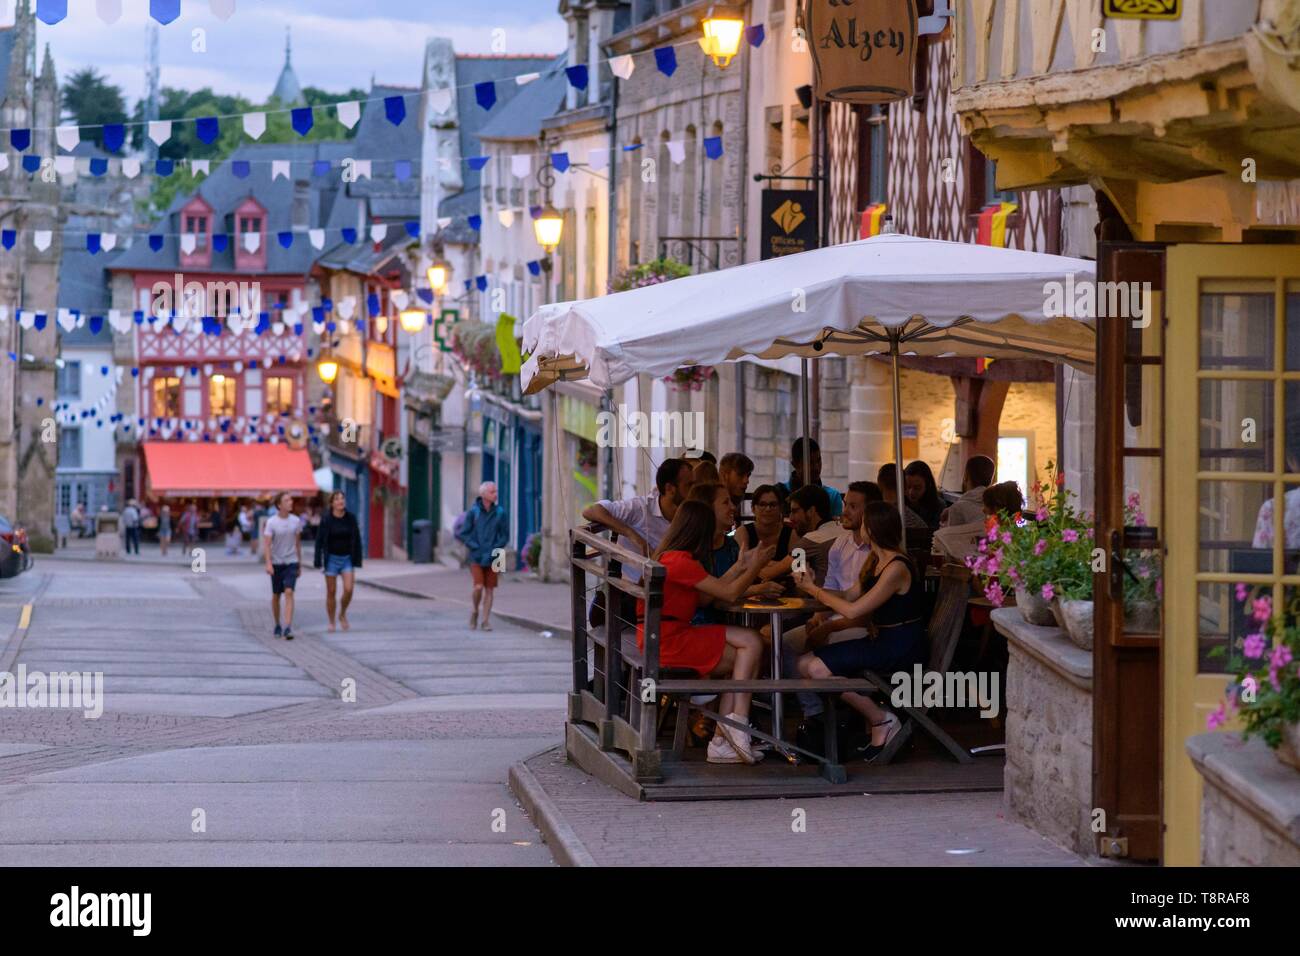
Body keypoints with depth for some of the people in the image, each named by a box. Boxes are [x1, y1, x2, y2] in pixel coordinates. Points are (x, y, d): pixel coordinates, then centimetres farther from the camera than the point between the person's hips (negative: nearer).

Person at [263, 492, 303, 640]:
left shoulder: (296, 521, 1)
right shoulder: (271, 522, -9)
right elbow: (266, 544, -14)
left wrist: (299, 562, 16)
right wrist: (268, 564, -25)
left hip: (291, 562, 1)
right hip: (276, 563, -1)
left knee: (289, 593, -14)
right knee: (276, 595, 10)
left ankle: (288, 628, -21)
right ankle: (277, 625, 29)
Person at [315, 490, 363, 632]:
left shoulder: (351, 518, -2)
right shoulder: (326, 520, -8)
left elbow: (356, 540, 3)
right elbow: (319, 541, -5)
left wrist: (356, 562, 0)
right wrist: (319, 563, -11)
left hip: (347, 558, 1)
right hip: (331, 558, -1)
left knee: (348, 589, -13)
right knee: (331, 592, 2)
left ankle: (342, 614, 12)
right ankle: (331, 622, 15)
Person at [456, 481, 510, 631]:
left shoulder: (500, 513, -2)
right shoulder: (474, 512, -5)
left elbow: (505, 536, 2)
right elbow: (463, 534, 0)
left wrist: (492, 551, -9)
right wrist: (476, 548, -10)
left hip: (492, 558, 2)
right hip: (476, 557, -2)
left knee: (489, 589, 3)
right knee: (478, 587, -12)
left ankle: (486, 620, 12)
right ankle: (475, 611, 15)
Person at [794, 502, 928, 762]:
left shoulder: (896, 569, -19)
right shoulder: (875, 562, 12)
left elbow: (853, 610, -18)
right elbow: (850, 597, 13)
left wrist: (814, 589, -8)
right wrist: (813, 587, 2)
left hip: (901, 648, -10)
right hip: (881, 641, 10)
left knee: (817, 668, -21)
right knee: (806, 664, -3)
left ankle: (881, 720, -8)